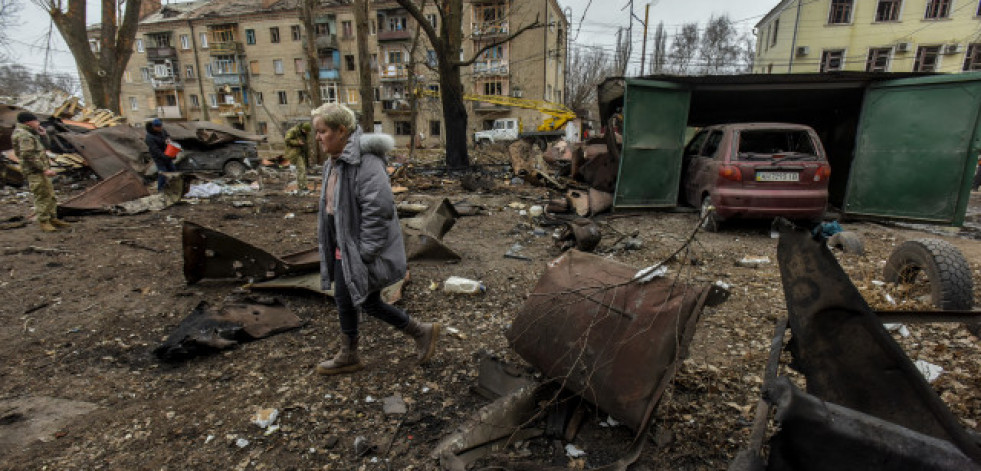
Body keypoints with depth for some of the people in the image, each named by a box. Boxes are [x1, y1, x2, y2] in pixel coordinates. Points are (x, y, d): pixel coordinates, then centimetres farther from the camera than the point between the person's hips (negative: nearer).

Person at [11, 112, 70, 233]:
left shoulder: (29, 134, 16)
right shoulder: (24, 136, -14)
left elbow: (46, 145, 22)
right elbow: (29, 156, -21)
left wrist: (43, 135, 5)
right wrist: (45, 169, -22)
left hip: (40, 170, 10)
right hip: (34, 171, -10)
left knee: (50, 194, 14)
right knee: (42, 196, -8)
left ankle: (53, 219, 21)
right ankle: (43, 222, -3)